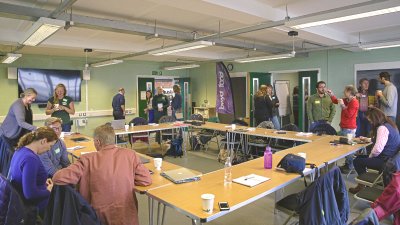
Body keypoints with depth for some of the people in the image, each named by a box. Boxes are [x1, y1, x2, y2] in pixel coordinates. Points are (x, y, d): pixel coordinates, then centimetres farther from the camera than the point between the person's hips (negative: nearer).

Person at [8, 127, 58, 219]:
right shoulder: (30, 159, -29)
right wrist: (49, 191, -14)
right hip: (34, 206, -9)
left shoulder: (21, 150, 0)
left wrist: (43, 181, 8)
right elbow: (30, 193, -30)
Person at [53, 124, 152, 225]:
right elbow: (146, 180, -5)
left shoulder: (88, 159, -11)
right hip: (127, 216, 1)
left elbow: (59, 178, -12)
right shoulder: (130, 154, -6)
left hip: (99, 217, -1)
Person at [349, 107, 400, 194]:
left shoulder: (382, 128, -22)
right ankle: (364, 182, 20)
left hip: (386, 161, -11)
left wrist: (370, 157, -11)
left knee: (357, 161, -5)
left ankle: (363, 185, 14)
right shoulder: (389, 124, 10)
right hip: (390, 158, 11)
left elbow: (378, 149, -30)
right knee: (360, 157, 17)